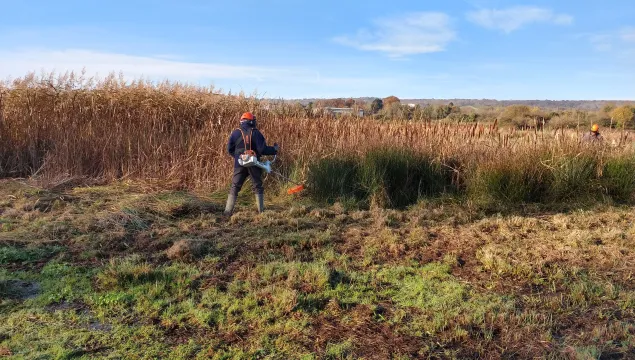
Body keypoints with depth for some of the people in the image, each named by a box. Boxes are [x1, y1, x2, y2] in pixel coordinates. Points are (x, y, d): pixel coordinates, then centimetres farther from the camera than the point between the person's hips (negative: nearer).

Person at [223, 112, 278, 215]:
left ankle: (228, 211, 4)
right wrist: (274, 150, 5)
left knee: (235, 187, 7)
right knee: (258, 187, 12)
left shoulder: (235, 133, 1)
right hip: (253, 164, -1)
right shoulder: (256, 133, -6)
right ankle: (261, 210, 14)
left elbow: (230, 149, 4)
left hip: (240, 164, 1)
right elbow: (262, 149, -11)